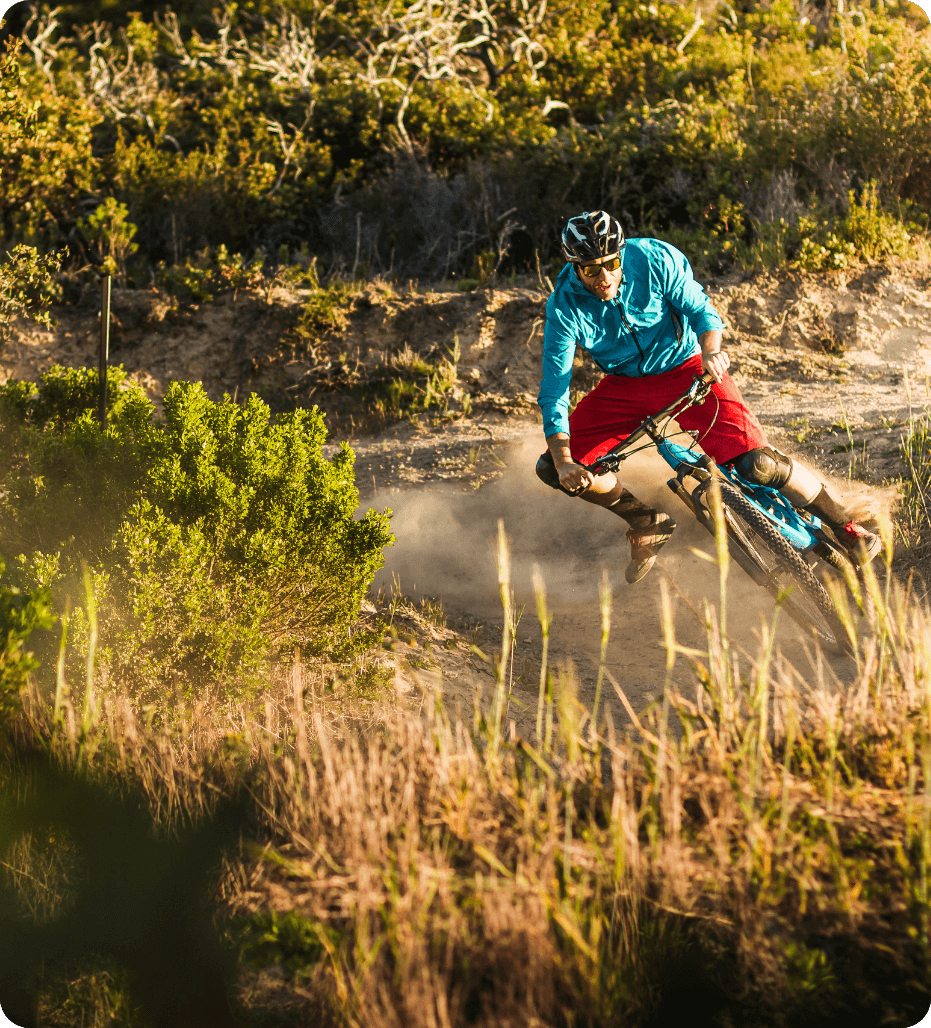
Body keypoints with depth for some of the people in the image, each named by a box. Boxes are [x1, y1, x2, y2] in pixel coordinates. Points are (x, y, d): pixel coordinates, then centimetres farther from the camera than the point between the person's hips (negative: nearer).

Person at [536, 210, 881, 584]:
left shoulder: (654, 259, -23)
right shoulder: (564, 306, -21)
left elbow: (700, 309, -11)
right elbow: (553, 391, -20)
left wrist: (710, 350, -35)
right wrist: (564, 462, -33)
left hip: (683, 368, -3)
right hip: (624, 386, 3)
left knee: (756, 462, -22)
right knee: (553, 469, -11)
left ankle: (846, 528, -2)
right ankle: (646, 524, 11)